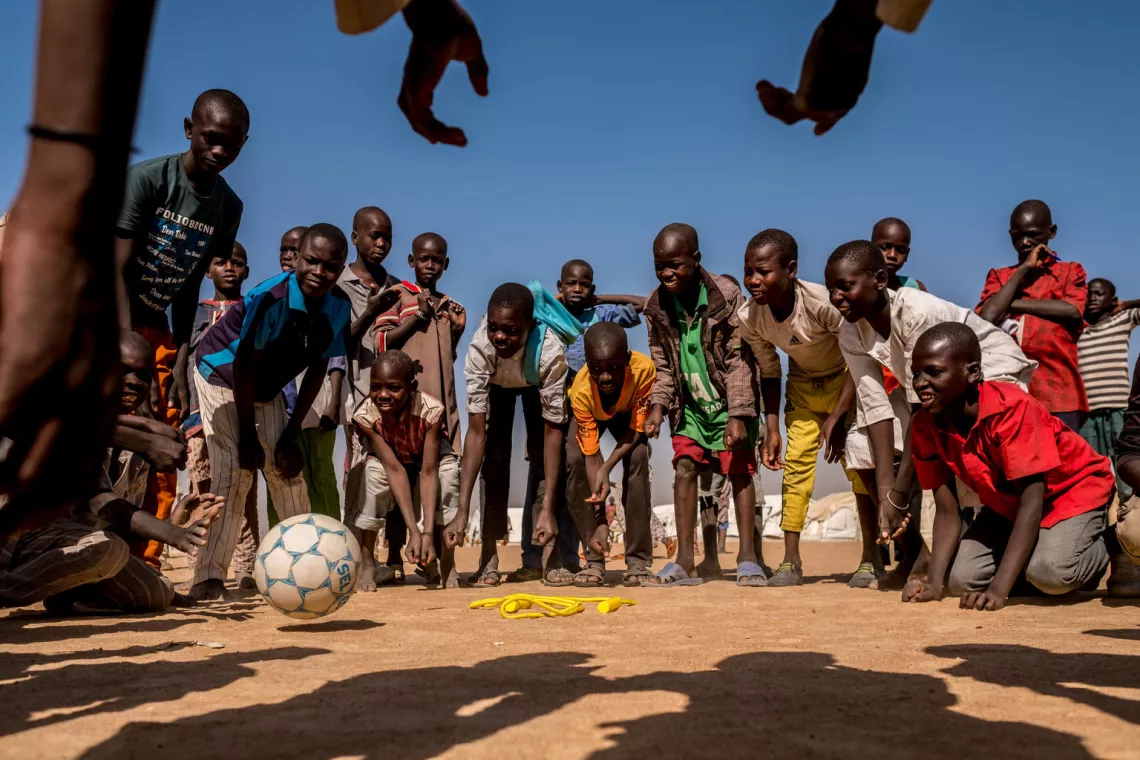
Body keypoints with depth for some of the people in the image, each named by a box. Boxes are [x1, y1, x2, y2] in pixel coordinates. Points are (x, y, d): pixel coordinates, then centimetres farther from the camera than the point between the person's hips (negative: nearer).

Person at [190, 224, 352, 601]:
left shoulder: (339, 309, -14)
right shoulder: (270, 298, -32)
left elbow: (317, 370, -6)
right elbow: (243, 366, -26)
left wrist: (291, 434, -7)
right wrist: (248, 436, -20)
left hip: (267, 389, 6)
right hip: (221, 376, -5)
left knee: (287, 469, 6)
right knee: (233, 471, -17)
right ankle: (208, 577, -14)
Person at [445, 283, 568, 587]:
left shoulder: (550, 352, -42)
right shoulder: (479, 349, -40)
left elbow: (552, 431, -37)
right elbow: (476, 431, -39)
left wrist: (547, 509, -42)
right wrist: (462, 512, -42)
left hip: (537, 383, -1)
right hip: (496, 382, 1)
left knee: (542, 451, -16)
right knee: (495, 455, -13)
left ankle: (555, 555, -6)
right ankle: (489, 556, -5)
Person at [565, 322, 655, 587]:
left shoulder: (643, 368, -40)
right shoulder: (581, 390, -38)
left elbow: (636, 429, -28)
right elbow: (592, 454, -34)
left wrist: (607, 468, -41)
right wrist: (601, 521, -37)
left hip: (626, 413, 0)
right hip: (591, 415, 0)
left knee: (638, 459, -25)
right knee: (574, 461, -23)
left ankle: (638, 560, -16)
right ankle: (594, 561, -13)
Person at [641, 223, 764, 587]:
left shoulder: (726, 296, -18)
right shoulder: (657, 306, -6)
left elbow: (739, 360, -16)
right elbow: (663, 366, 3)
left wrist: (738, 414, -20)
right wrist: (659, 406, -9)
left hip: (727, 403, -4)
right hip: (690, 405, 4)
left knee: (739, 472, -1)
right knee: (684, 468, -3)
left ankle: (747, 559, 6)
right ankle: (685, 561, 0)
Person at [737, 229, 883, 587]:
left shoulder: (822, 303, -35)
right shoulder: (749, 317, -19)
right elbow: (768, 373, -3)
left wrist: (838, 416, -29)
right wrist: (771, 429, -6)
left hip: (848, 382, -4)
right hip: (803, 385, 4)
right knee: (795, 463, -4)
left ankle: (872, 559, 3)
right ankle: (790, 561, 3)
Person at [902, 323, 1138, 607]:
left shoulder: (1010, 407, -33)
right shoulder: (924, 426, -17)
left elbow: (1031, 502, -34)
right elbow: (947, 512, -13)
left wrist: (999, 589, -41)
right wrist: (935, 583, -26)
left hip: (1074, 488, -5)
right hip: (1006, 503, 5)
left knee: (1049, 572, -30)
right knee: (961, 580, -12)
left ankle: (1109, 544, 2)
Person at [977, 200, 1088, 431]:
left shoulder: (1071, 271, 16)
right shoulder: (999, 276, 18)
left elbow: (1073, 310, -6)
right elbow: (987, 316, -3)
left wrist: (1012, 304, -2)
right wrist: (1024, 268, 3)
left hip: (1056, 391, -1)